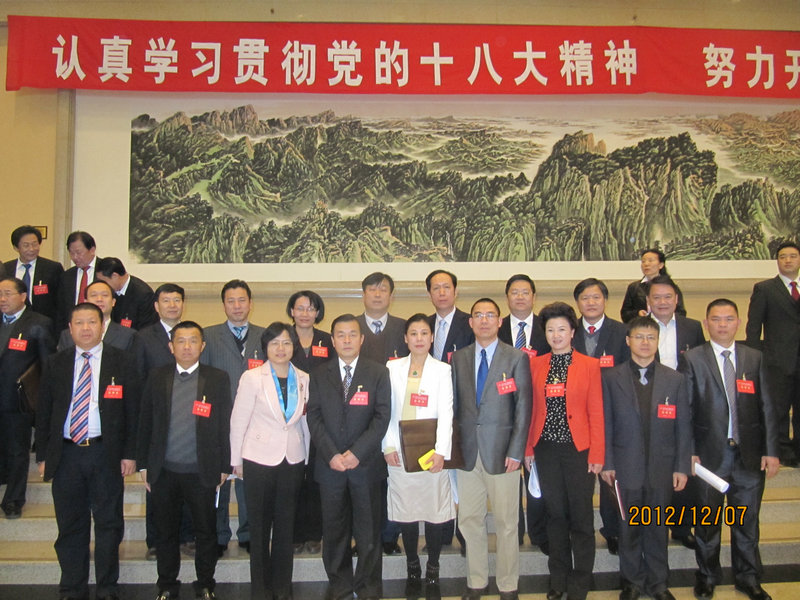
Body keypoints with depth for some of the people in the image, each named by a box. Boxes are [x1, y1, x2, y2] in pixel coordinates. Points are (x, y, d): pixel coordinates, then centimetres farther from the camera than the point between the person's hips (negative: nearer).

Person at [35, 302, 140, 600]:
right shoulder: (55, 364, 7)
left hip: (105, 454, -2)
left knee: (108, 524, 6)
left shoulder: (123, 362, 1)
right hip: (65, 455, 2)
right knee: (70, 526, 10)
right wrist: (43, 456, 4)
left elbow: (133, 411, 0)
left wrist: (129, 453, -5)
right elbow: (43, 413, 9)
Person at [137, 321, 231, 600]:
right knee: (165, 532, 13)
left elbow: (225, 425, -1)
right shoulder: (157, 377, 4)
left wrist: (224, 467, -2)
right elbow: (145, 423, 6)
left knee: (206, 532, 9)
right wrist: (143, 464, 4)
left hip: (202, 472, -1)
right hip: (163, 472, 2)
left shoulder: (218, 379, -1)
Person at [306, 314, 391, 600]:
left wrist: (357, 452, -13)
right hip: (329, 465, 2)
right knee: (334, 528, 10)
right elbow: (314, 417, 2)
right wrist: (331, 455, -10)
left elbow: (382, 416, -5)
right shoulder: (319, 375, 7)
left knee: (368, 530, 6)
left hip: (366, 464, -1)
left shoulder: (378, 373, 1)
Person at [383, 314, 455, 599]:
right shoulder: (393, 368, 8)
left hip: (431, 452, -1)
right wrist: (388, 446, -5)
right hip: (400, 452, 1)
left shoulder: (443, 370, 3)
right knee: (406, 512, 6)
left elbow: (446, 413, -5)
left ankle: (432, 571, 17)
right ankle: (412, 569, 22)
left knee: (434, 512, 1)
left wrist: (441, 452, -15)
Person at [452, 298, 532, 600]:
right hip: (467, 451, 3)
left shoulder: (516, 357, -1)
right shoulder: (458, 358, 9)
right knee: (470, 520, 9)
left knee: (506, 522, 5)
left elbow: (523, 407, -4)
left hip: (501, 451, -3)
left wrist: (516, 451, -9)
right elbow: (454, 403, 10)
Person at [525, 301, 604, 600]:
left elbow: (596, 413, -3)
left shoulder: (590, 365, -2)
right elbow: (531, 409, 6)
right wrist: (528, 447, 2)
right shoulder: (535, 364, 5)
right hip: (546, 449, 2)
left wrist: (596, 454, -7)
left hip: (578, 449, -2)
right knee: (555, 514, 12)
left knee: (581, 517, 5)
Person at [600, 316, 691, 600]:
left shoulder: (675, 379, 4)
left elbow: (683, 426, 3)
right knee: (630, 527, 9)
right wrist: (606, 463, -3)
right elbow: (606, 424, 0)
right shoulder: (611, 378, 0)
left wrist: (682, 467, -1)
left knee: (658, 527, 12)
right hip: (626, 467, -1)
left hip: (662, 468, 1)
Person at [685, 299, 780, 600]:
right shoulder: (693, 359, -3)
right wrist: (689, 451, -9)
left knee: (747, 520, 13)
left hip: (749, 454, 2)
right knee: (707, 522, 12)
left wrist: (771, 450, -1)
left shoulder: (755, 358, 5)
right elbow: (685, 409, -5)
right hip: (710, 453, -2)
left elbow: (766, 407, 4)